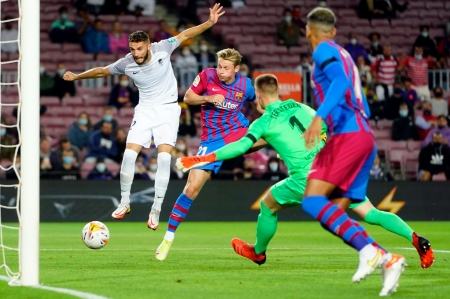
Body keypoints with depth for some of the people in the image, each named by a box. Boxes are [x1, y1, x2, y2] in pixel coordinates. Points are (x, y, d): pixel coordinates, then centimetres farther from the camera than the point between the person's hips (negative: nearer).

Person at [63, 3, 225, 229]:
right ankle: (124, 203, 9)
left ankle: (156, 210, -7)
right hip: (145, 110, 2)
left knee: (164, 157, -15)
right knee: (129, 155, -11)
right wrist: (77, 76, 16)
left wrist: (210, 22, -11)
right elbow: (102, 71, 8)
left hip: (168, 109, -2)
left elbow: (185, 34, -3)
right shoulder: (126, 64, -11)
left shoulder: (162, 49, -16)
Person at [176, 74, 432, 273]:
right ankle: (416, 239, -15)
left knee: (268, 205, 23)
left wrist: (201, 160, -9)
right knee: (372, 214, 5)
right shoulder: (301, 107, 17)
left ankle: (258, 252, 41)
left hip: (307, 181, -4)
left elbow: (241, 146, -10)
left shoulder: (264, 122, 3)